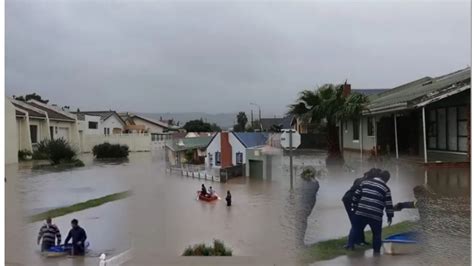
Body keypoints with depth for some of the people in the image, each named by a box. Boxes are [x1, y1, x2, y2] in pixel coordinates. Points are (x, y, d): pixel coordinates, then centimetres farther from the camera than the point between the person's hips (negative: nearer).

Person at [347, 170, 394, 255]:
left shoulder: (365, 182, 10)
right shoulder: (386, 188, 1)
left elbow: (356, 195, 11)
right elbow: (389, 204, -1)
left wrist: (356, 206, 23)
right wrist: (390, 216, 10)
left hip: (361, 212, 2)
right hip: (376, 216, -2)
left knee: (355, 228, 18)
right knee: (377, 233, 16)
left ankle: (350, 245, 18)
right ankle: (376, 251, 19)